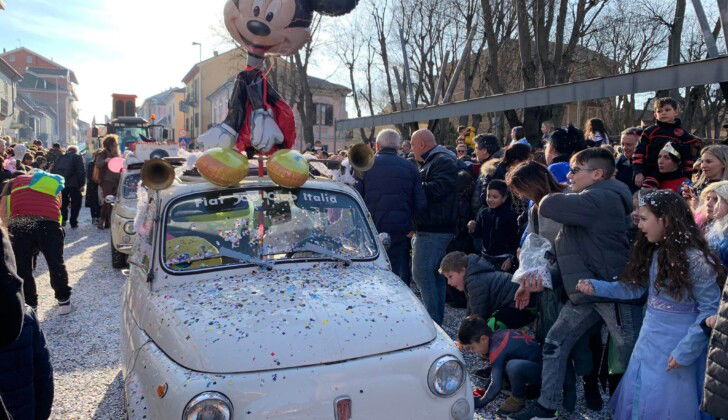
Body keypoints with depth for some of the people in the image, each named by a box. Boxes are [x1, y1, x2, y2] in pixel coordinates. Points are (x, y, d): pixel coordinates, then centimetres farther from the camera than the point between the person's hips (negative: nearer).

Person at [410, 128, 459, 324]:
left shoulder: (443, 161, -10)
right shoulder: (430, 162, 22)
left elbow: (436, 190, -24)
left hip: (434, 229, -11)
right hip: (430, 228, 11)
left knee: (421, 272, -12)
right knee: (435, 273, 13)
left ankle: (432, 318, -9)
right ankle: (437, 318, 21)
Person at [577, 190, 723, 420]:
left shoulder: (696, 260, -21)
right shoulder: (653, 253, 2)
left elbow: (710, 310, -19)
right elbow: (634, 288, 6)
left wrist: (685, 351, -20)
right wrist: (595, 287, -3)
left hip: (676, 347, -7)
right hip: (649, 340, 7)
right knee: (635, 400, 18)